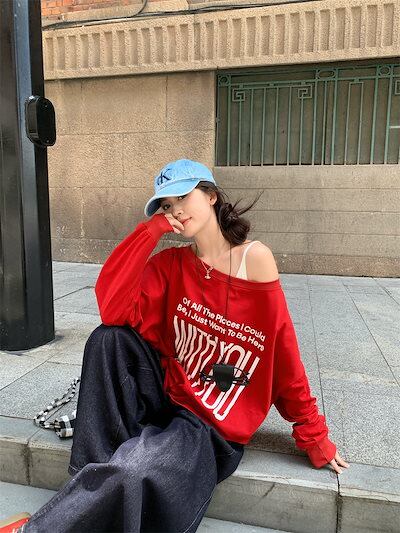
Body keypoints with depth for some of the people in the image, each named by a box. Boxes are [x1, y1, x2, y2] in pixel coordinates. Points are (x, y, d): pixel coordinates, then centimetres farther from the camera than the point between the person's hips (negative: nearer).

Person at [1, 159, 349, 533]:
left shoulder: (255, 258, -11)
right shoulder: (171, 263, 0)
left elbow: (284, 353, -7)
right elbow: (113, 310, -15)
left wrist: (313, 434, 0)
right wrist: (151, 229, -15)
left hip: (212, 429, -4)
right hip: (166, 397, 5)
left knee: (130, 473, -30)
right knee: (109, 338, -18)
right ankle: (96, 473, -8)